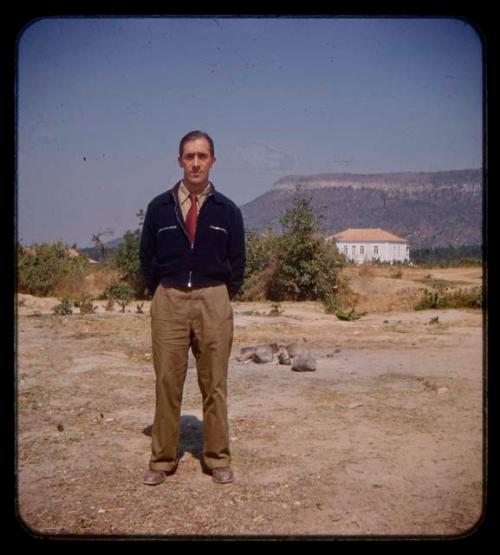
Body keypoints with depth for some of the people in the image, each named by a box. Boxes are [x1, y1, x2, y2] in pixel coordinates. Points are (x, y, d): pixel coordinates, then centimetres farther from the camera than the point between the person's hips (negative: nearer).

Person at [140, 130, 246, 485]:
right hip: (169, 300, 0)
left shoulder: (228, 210, 4)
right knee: (167, 382, 4)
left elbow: (238, 261, 10)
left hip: (214, 301, 0)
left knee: (214, 384, 6)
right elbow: (147, 257, 11)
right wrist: (161, 294, 7)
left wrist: (222, 297, 7)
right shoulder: (160, 207, 5)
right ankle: (163, 459, 16)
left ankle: (218, 459, 18)